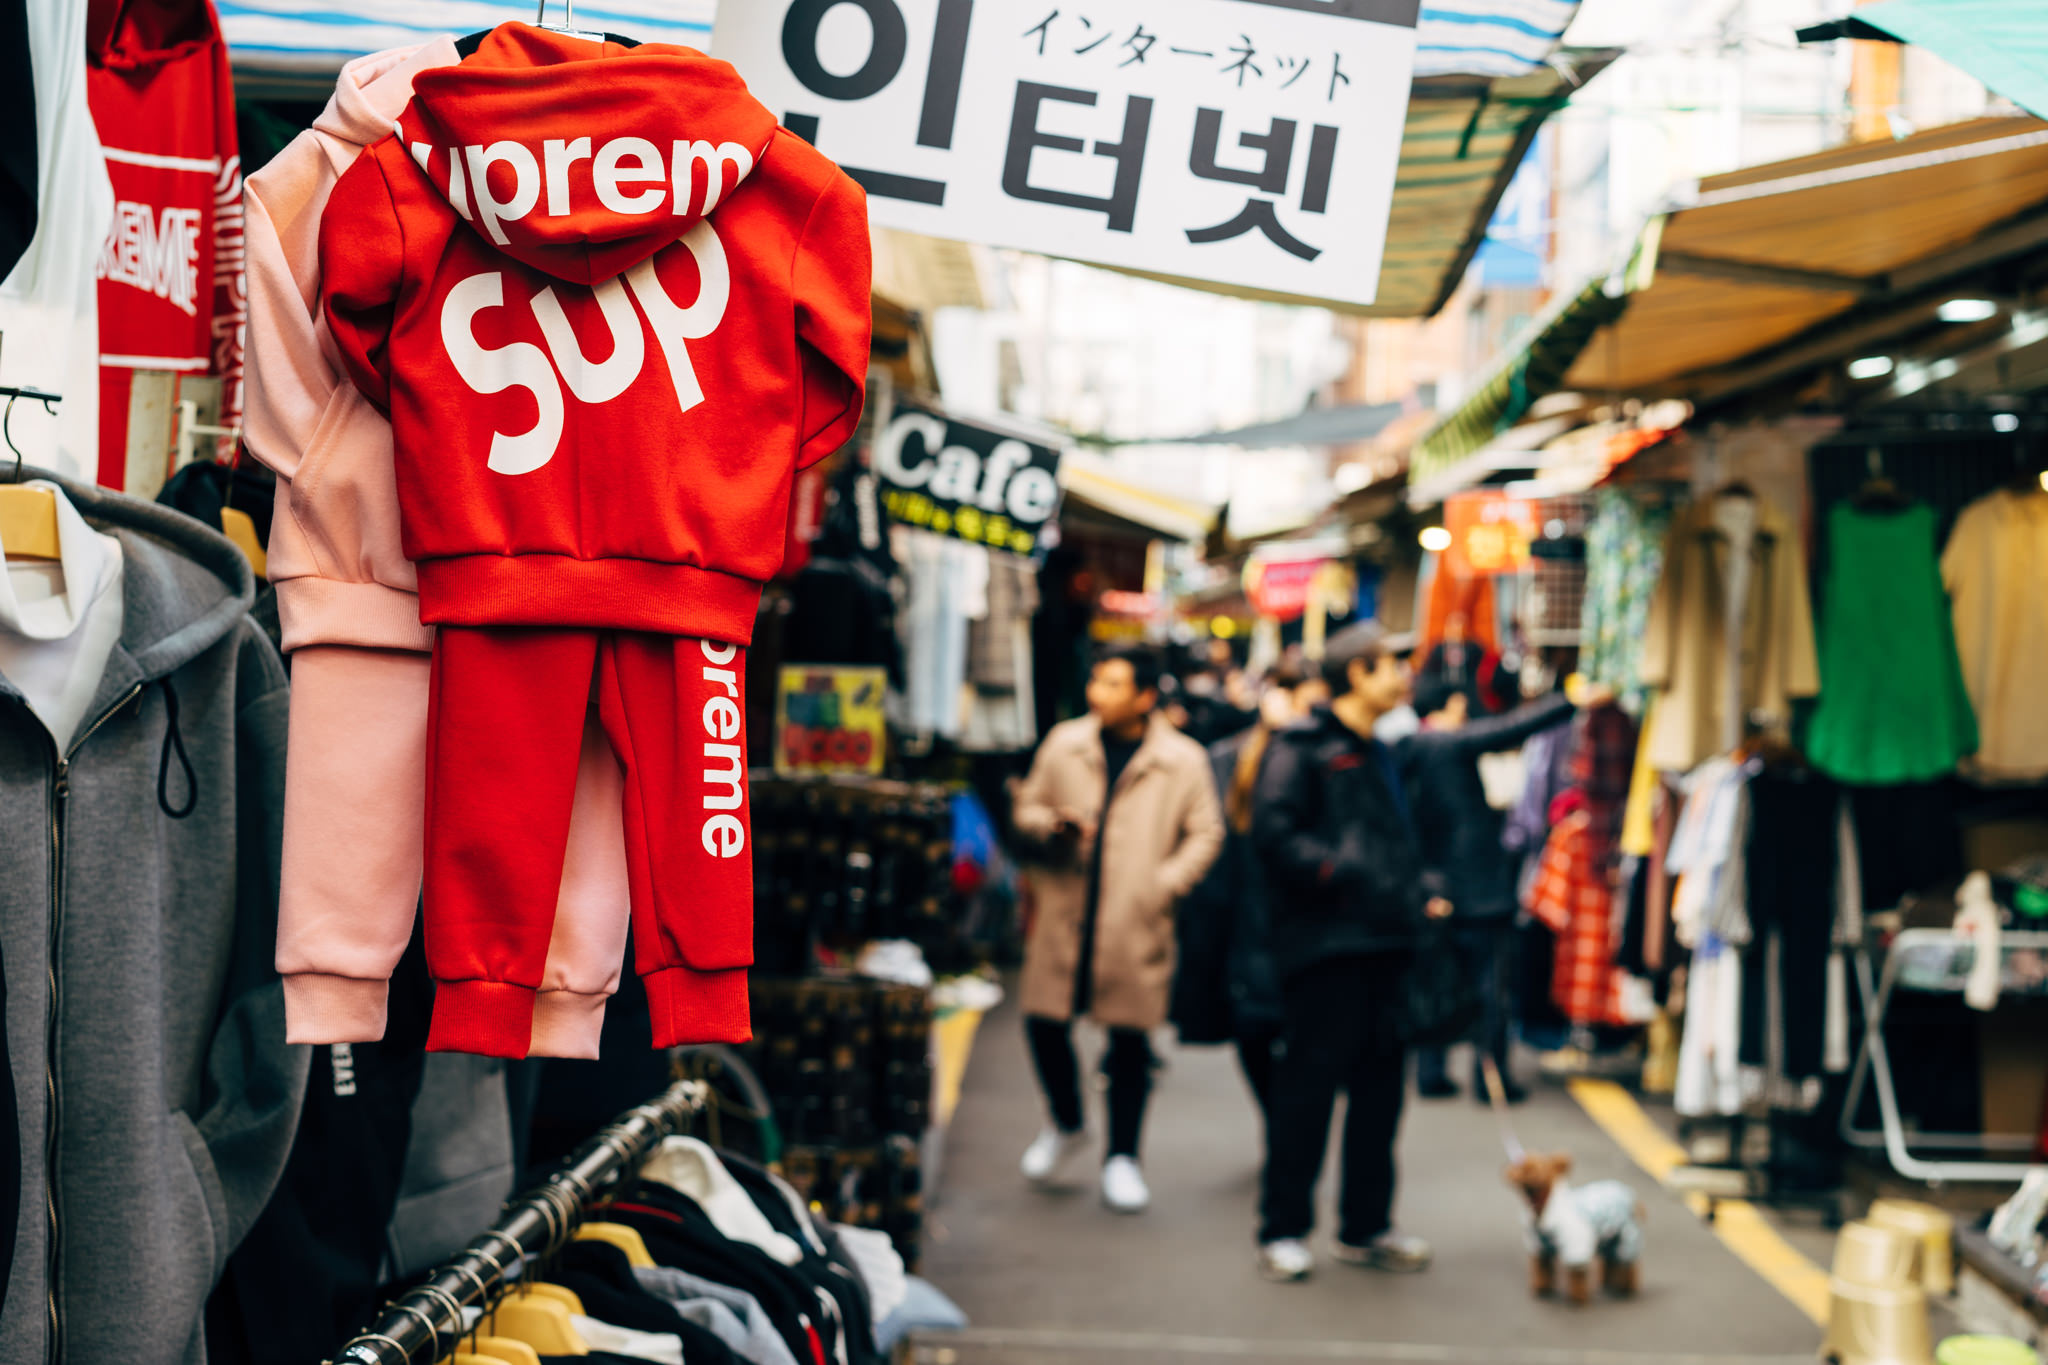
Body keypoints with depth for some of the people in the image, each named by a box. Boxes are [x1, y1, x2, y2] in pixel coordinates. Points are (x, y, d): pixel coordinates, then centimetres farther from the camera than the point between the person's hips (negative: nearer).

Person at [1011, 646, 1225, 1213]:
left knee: (1131, 1038, 2)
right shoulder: (1063, 744, 6)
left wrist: (1165, 884, -8)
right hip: (1065, 913, 2)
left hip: (1137, 924, -2)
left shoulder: (1183, 761, -1)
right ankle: (1065, 1124, 30)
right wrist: (1052, 826, -8)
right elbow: (1027, 808, 14)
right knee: (1045, 1023, 2)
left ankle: (1123, 1158, 17)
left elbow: (1205, 834, 3)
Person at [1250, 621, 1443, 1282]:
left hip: (1384, 945, 8)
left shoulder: (1380, 757, 22)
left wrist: (1420, 896, 11)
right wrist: (1346, 876, -20)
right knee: (1307, 1087, -4)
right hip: (1324, 946, -8)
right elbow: (1274, 832, -15)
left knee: (1380, 1089, 11)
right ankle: (1282, 1230, 5)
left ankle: (1366, 1226, 21)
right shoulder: (1301, 748, -5)